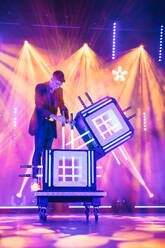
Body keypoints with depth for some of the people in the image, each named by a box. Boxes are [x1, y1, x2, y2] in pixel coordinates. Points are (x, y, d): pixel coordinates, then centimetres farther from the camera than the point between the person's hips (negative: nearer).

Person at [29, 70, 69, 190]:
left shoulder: (59, 91, 10)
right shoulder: (40, 87, -7)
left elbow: (62, 106, 11)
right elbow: (40, 106, -17)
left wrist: (67, 119, -9)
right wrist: (55, 116, -28)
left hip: (51, 124, 5)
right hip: (41, 123, -5)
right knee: (39, 149, -10)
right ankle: (34, 181, -10)